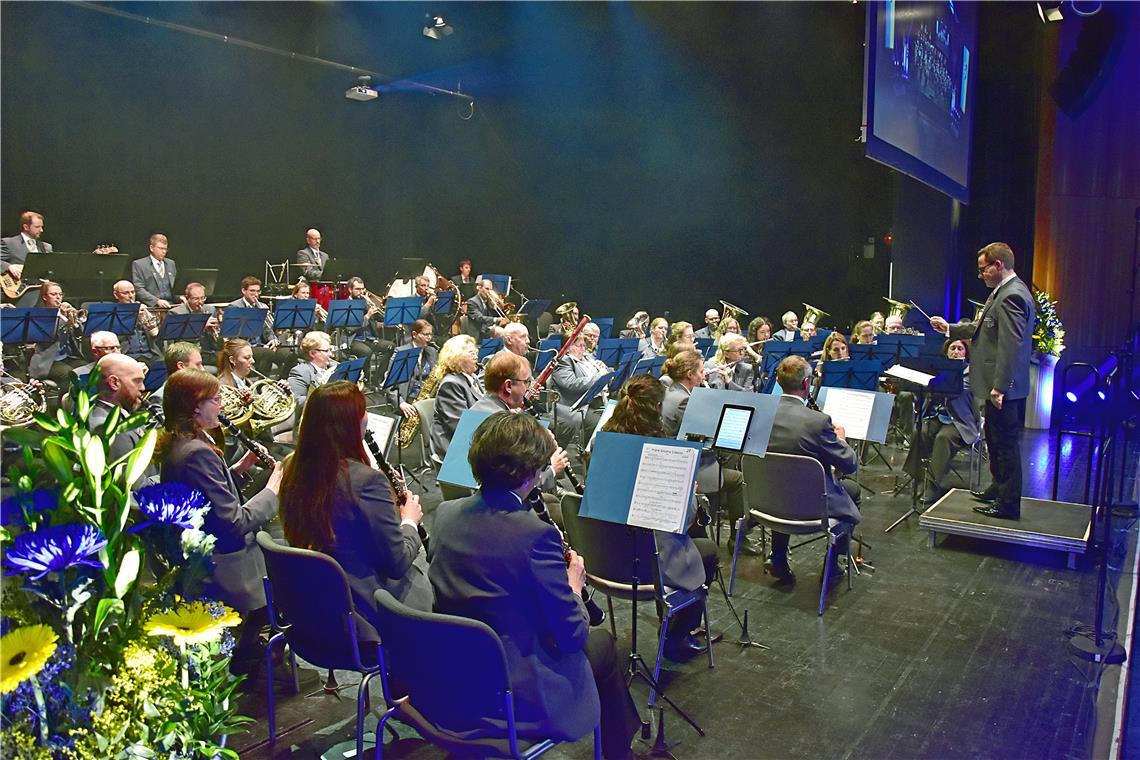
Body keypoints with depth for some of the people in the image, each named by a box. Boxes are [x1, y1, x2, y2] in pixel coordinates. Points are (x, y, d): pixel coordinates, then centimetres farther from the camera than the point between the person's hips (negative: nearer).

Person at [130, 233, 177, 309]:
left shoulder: (171, 264, 20)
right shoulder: (138, 264, 4)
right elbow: (139, 289, -5)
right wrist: (157, 301, -18)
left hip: (170, 305, 3)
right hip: (151, 306, -3)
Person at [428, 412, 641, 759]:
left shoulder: (445, 515, -5)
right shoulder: (535, 535, -25)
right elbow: (572, 635, -17)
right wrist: (574, 585, 3)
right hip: (517, 698, -6)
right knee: (601, 642, 21)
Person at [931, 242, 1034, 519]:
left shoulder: (1012, 296, -20)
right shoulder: (1004, 291, 13)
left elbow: (1011, 345, -26)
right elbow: (983, 329, 22)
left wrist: (999, 387, -27)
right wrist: (950, 328, 22)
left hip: (1004, 388, -11)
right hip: (998, 383, 11)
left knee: (1006, 442, -2)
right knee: (995, 438, 22)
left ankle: (1009, 503, 7)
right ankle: (999, 487, 38)